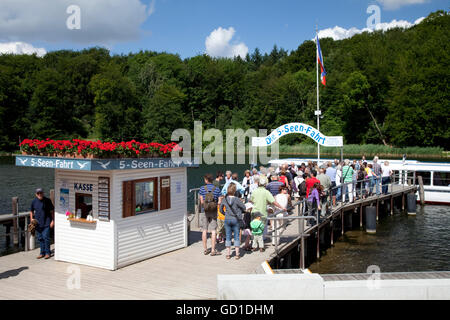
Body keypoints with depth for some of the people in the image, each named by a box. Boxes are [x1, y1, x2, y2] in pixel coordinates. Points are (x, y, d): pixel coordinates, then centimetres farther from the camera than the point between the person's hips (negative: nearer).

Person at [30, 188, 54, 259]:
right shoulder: (34, 201, 4)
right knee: (40, 238, 10)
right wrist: (31, 219, 4)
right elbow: (31, 211, 18)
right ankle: (42, 253, 20)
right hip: (37, 223, 4)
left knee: (46, 237, -8)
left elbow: (52, 211, -1)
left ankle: (48, 253, 3)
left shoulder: (47, 201, -5)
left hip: (46, 223, -4)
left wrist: (52, 221, -6)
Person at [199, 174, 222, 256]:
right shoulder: (217, 189, -3)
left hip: (204, 211, 0)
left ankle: (205, 249, 15)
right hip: (213, 212, 0)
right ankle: (213, 250, 1)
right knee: (213, 231, 2)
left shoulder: (202, 189, -6)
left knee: (204, 230, 8)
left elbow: (201, 201, -7)